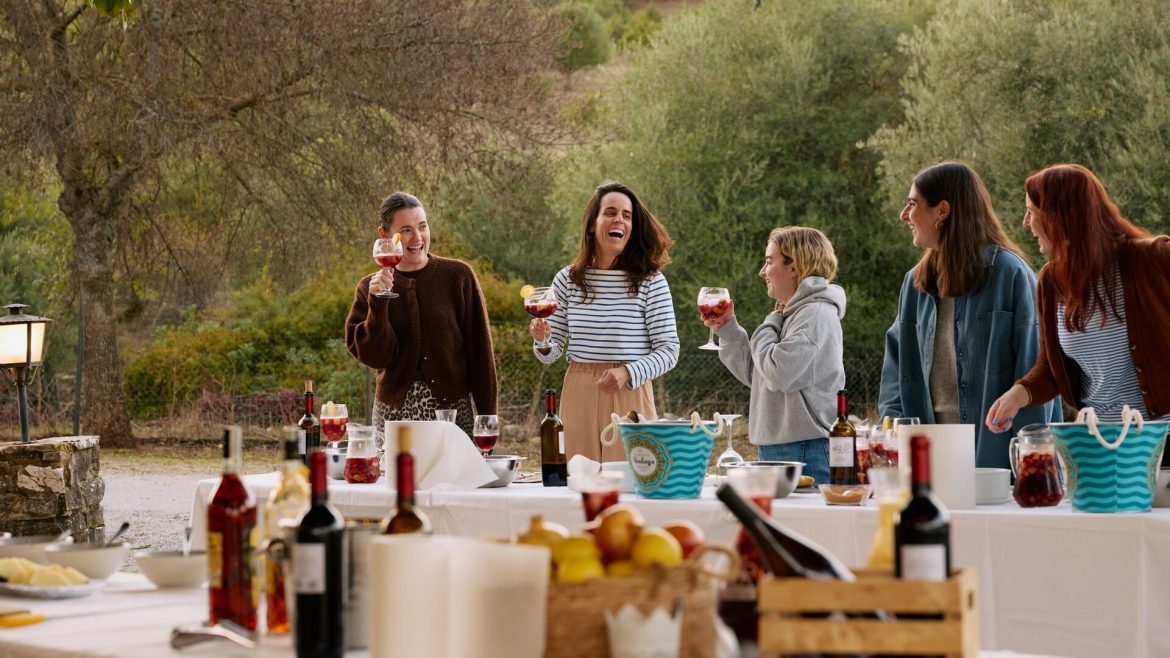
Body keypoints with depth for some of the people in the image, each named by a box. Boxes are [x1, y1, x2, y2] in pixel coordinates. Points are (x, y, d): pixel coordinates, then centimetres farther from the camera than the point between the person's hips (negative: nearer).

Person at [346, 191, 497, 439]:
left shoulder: (458, 276, 0)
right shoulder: (370, 288, 6)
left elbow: (480, 351, 0)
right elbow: (375, 356, -4)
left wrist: (487, 416, -3)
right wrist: (377, 303, -16)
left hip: (452, 407, -1)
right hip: (395, 411, 1)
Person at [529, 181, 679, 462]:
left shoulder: (650, 281, -2)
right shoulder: (567, 280, 6)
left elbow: (669, 350, -2)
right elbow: (552, 353, 11)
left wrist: (627, 373, -17)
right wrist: (543, 341, -11)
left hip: (630, 396, -2)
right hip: (578, 397, 2)